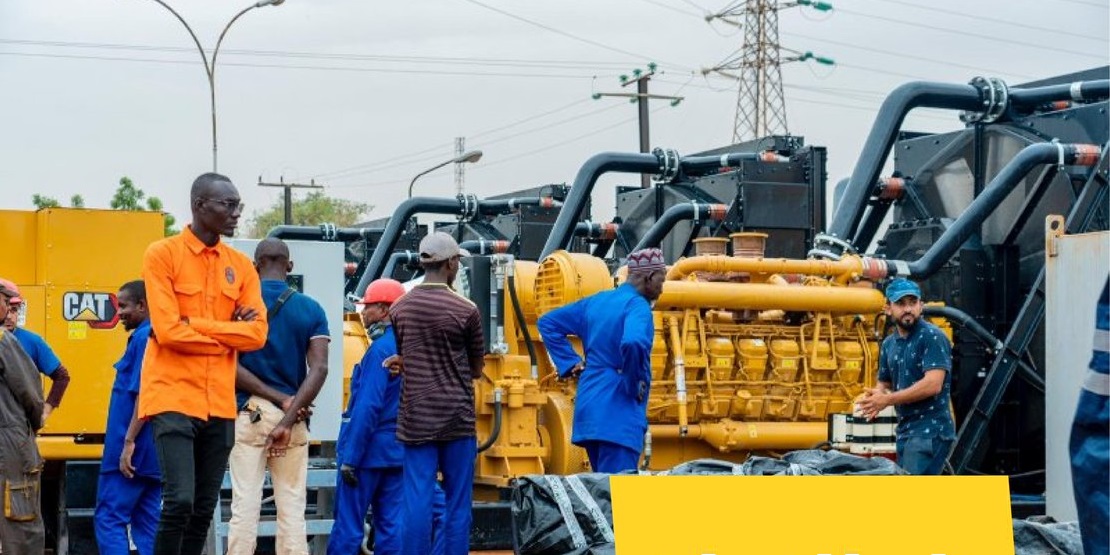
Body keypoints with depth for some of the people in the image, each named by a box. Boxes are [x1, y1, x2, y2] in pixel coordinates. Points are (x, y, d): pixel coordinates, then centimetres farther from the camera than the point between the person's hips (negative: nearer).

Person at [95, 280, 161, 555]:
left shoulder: (144, 338, -12)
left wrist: (129, 441, -20)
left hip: (133, 451, -9)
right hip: (152, 453, 9)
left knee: (109, 519, -6)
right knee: (147, 522, 9)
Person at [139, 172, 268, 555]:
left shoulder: (241, 266, 11)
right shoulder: (162, 255, -4)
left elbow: (257, 333, 1)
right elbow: (168, 331, -12)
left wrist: (193, 325, -8)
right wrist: (229, 333, -3)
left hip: (220, 403, 5)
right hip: (174, 397, -5)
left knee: (204, 509, 7)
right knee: (180, 500, -16)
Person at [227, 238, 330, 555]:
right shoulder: (311, 310, 5)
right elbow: (319, 369, -7)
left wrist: (280, 399, -7)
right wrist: (288, 418, -11)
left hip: (250, 413, -1)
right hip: (294, 419, 2)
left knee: (245, 505, -1)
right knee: (292, 510, 5)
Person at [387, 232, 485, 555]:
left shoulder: (400, 309, 3)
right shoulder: (465, 311, -8)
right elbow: (477, 370, 4)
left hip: (415, 418, 3)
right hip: (456, 417, -3)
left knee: (417, 501, 3)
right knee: (457, 503, 5)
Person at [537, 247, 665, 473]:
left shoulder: (596, 302, 15)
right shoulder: (637, 306, -11)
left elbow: (547, 322, 21)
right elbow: (633, 343, -32)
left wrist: (572, 363, 15)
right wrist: (635, 385, -16)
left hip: (589, 408, 9)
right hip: (617, 413, -9)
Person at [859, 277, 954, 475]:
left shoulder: (932, 337, -10)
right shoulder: (889, 344, 15)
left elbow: (933, 384, -20)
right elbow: (884, 384, 21)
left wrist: (887, 400, -17)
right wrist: (877, 396, -5)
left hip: (930, 431, -8)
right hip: (905, 430, 8)